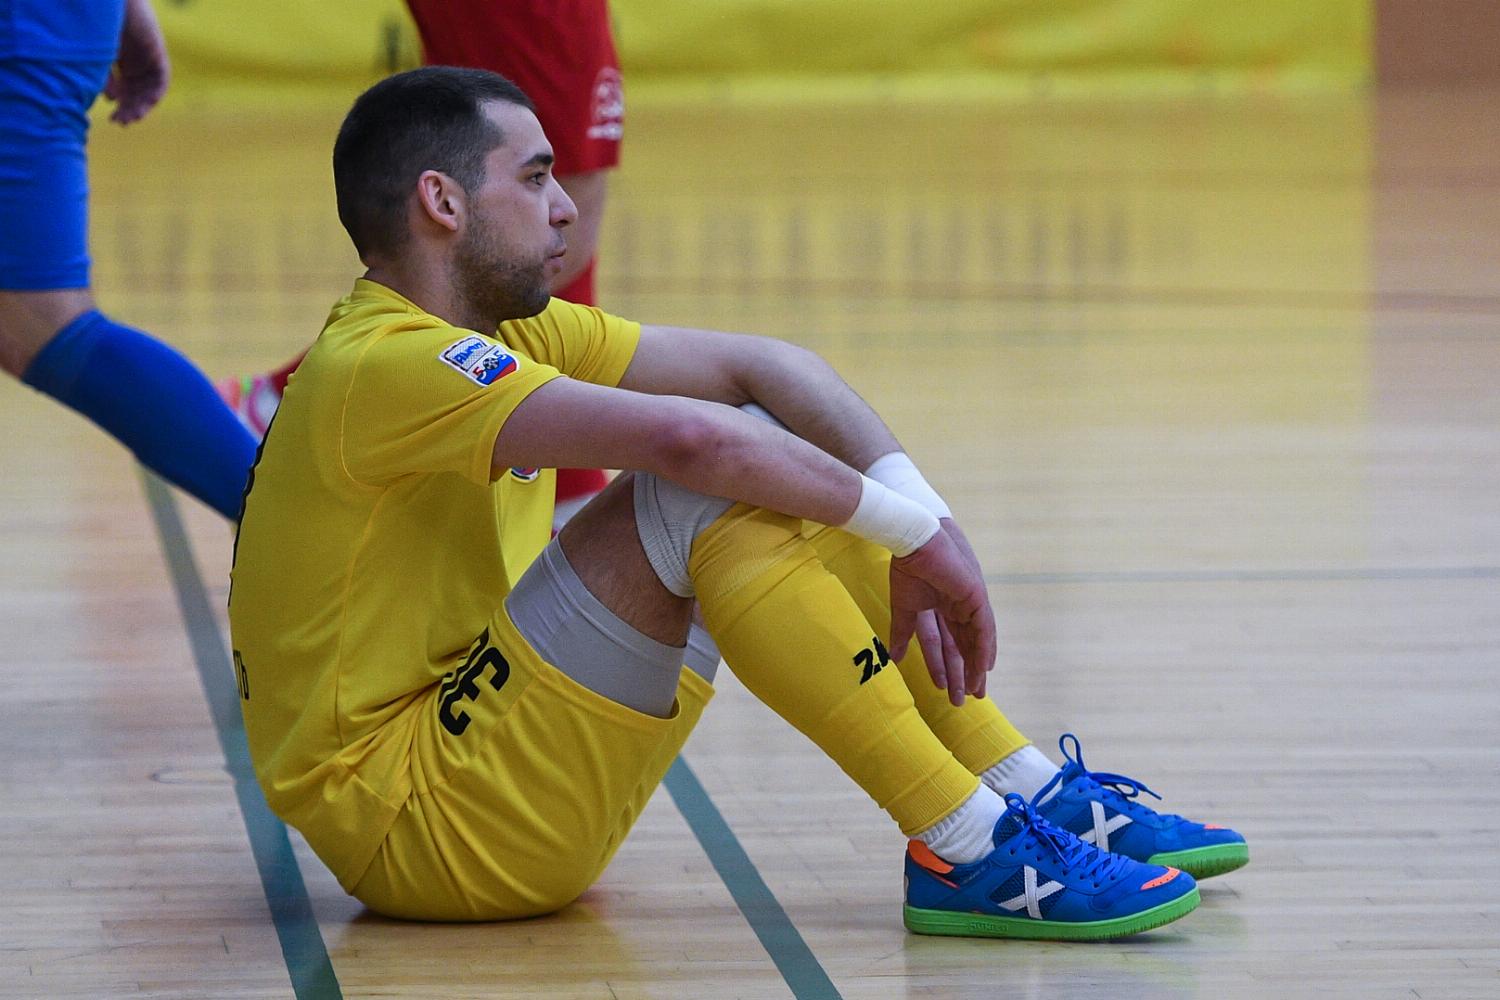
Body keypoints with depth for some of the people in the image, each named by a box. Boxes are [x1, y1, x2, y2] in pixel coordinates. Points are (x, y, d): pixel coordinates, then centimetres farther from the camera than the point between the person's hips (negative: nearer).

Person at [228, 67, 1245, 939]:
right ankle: (964, 853, -22)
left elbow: (757, 365, 4)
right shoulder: (386, 365, -18)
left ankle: (1031, 794, 5)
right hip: (415, 826, -10)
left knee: (784, 478, 7)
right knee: (709, 489, -23)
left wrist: (914, 516, -11)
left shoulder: (504, 333, 12)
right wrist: (911, 527, -21)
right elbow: (686, 436, -30)